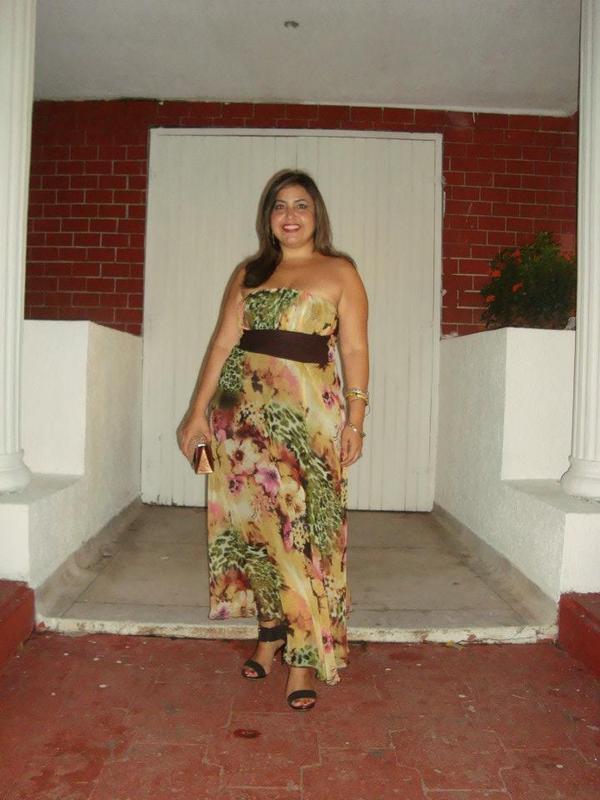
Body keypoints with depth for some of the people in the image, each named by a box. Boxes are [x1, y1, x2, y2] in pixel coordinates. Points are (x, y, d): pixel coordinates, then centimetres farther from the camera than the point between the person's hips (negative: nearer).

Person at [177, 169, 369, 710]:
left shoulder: (339, 272, 7)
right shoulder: (248, 274, 16)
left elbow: (355, 349, 1)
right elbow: (223, 343, 11)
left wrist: (355, 420, -7)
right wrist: (199, 411, 6)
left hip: (307, 412, -3)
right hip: (243, 407, 4)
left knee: (303, 527, -5)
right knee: (255, 520, 7)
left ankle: (305, 655, 5)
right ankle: (271, 630, 23)